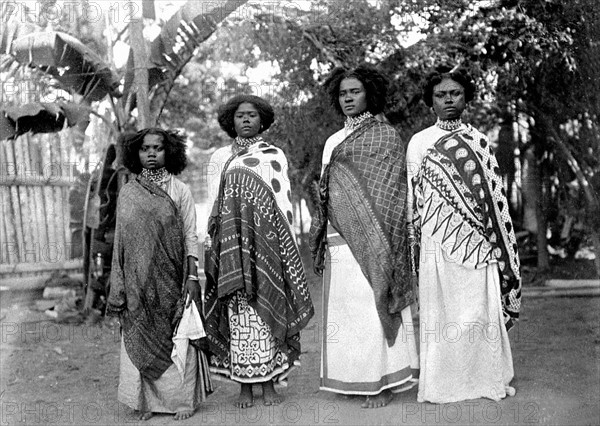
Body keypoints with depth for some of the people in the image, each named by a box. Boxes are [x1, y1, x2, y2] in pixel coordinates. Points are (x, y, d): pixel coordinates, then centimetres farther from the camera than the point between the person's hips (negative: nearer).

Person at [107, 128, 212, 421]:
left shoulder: (180, 190, 3)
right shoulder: (127, 193, 8)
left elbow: (190, 236, 1)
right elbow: (120, 240, 10)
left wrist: (192, 277, -7)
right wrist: (118, 287, 5)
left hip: (172, 280, -2)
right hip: (139, 280, 2)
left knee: (177, 335, 0)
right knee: (140, 338, 2)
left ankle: (184, 399, 10)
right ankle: (146, 401, 12)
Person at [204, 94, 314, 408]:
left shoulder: (275, 156, 11)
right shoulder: (219, 158, 13)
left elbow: (284, 202, 8)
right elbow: (213, 205, 12)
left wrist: (287, 246, 1)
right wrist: (211, 247, 5)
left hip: (267, 242, 0)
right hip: (232, 243, 1)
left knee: (267, 308, -3)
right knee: (239, 311, -3)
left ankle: (269, 384, 3)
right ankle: (244, 386, 3)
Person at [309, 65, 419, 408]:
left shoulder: (386, 135, 1)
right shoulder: (333, 142, 19)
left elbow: (393, 191, -5)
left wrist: (381, 240, -13)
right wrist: (320, 237, 14)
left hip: (370, 238, -6)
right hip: (339, 239, 6)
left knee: (373, 305, -6)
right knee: (343, 308, 6)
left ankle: (384, 382, 1)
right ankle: (353, 379, 14)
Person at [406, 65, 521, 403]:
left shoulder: (479, 140, 10)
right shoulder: (419, 143, 6)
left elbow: (495, 194, 10)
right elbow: (413, 198, 7)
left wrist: (501, 243, 7)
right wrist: (416, 243, 3)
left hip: (477, 239, 1)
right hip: (438, 240, -1)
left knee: (483, 307, 2)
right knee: (441, 308, 1)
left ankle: (488, 378, 13)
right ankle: (443, 383, 9)